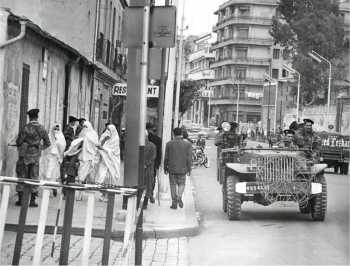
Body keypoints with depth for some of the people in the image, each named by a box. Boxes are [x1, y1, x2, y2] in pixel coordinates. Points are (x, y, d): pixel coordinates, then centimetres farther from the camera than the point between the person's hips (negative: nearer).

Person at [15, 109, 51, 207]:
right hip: (36, 155, 3)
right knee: (34, 177, 8)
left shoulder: (25, 128, -13)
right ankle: (32, 200, 5)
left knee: (22, 176, 7)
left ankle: (20, 199, 7)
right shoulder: (42, 129, -2)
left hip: (24, 155, -3)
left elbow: (18, 142, -10)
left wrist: (21, 146, 12)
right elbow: (48, 143, 5)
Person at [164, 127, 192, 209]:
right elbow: (189, 159, -7)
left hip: (172, 169, 0)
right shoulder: (187, 145, -6)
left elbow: (166, 158, -2)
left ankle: (174, 203, 11)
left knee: (173, 185, 11)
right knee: (181, 184, 17)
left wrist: (165, 168, 8)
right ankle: (179, 197, -6)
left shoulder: (169, 144, -5)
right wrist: (189, 169, 3)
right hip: (182, 169, 0)